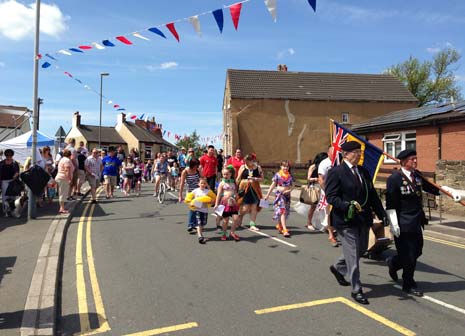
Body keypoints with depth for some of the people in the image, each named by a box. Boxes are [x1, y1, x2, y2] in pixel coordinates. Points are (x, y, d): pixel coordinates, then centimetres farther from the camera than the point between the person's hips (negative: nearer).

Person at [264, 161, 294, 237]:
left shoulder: (290, 176, 8)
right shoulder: (278, 175, -3)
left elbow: (292, 185, 11)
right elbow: (273, 185, 0)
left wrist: (289, 190, -10)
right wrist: (267, 195, 1)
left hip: (287, 195, 5)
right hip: (279, 194, -4)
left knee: (286, 212, 12)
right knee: (282, 211, -12)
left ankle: (279, 225, 35)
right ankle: (285, 230, -14)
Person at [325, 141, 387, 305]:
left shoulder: (364, 172, 12)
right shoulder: (336, 172, -11)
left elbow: (372, 195, 14)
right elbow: (330, 196, -15)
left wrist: (382, 214, 8)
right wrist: (347, 205, -29)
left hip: (363, 219, 8)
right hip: (346, 220, -8)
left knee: (361, 250, 19)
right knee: (353, 255, -1)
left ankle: (338, 268, 43)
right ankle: (356, 290, 12)